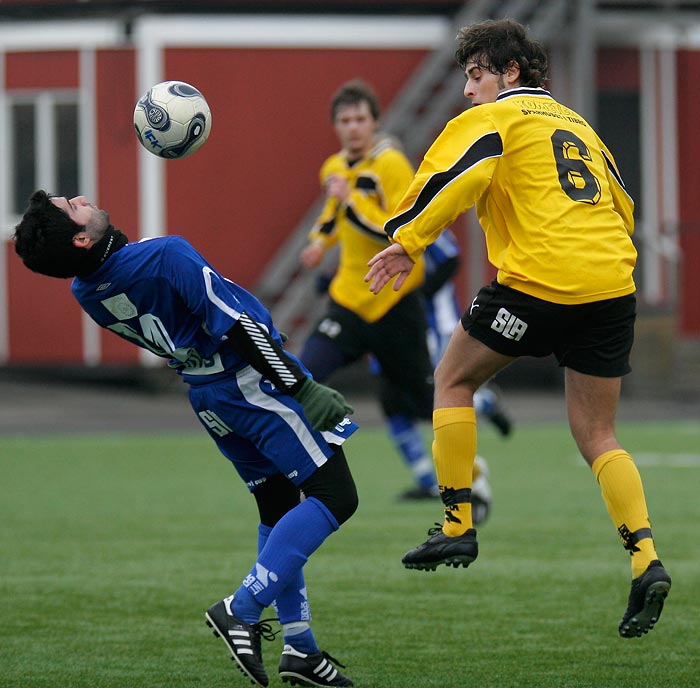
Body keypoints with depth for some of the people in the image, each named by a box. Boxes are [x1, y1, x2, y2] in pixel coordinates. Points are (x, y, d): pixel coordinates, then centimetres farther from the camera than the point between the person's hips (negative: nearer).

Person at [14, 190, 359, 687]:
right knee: (334, 497, -5)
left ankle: (300, 647, 17)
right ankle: (243, 610, -11)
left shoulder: (85, 291, -2)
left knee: (280, 509, 19)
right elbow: (238, 325, -26)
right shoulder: (166, 256, -27)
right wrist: (303, 388, -22)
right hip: (253, 383, -8)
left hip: (207, 398, 8)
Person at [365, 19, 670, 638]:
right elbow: (623, 208, 27)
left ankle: (458, 527, 11)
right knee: (597, 435, 12)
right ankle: (647, 559, -7)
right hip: (612, 284, 6)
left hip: (539, 280, -6)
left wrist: (407, 241, -12)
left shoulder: (498, 117, 4)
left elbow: (459, 176, -14)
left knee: (455, 379, 15)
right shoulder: (579, 125, 25)